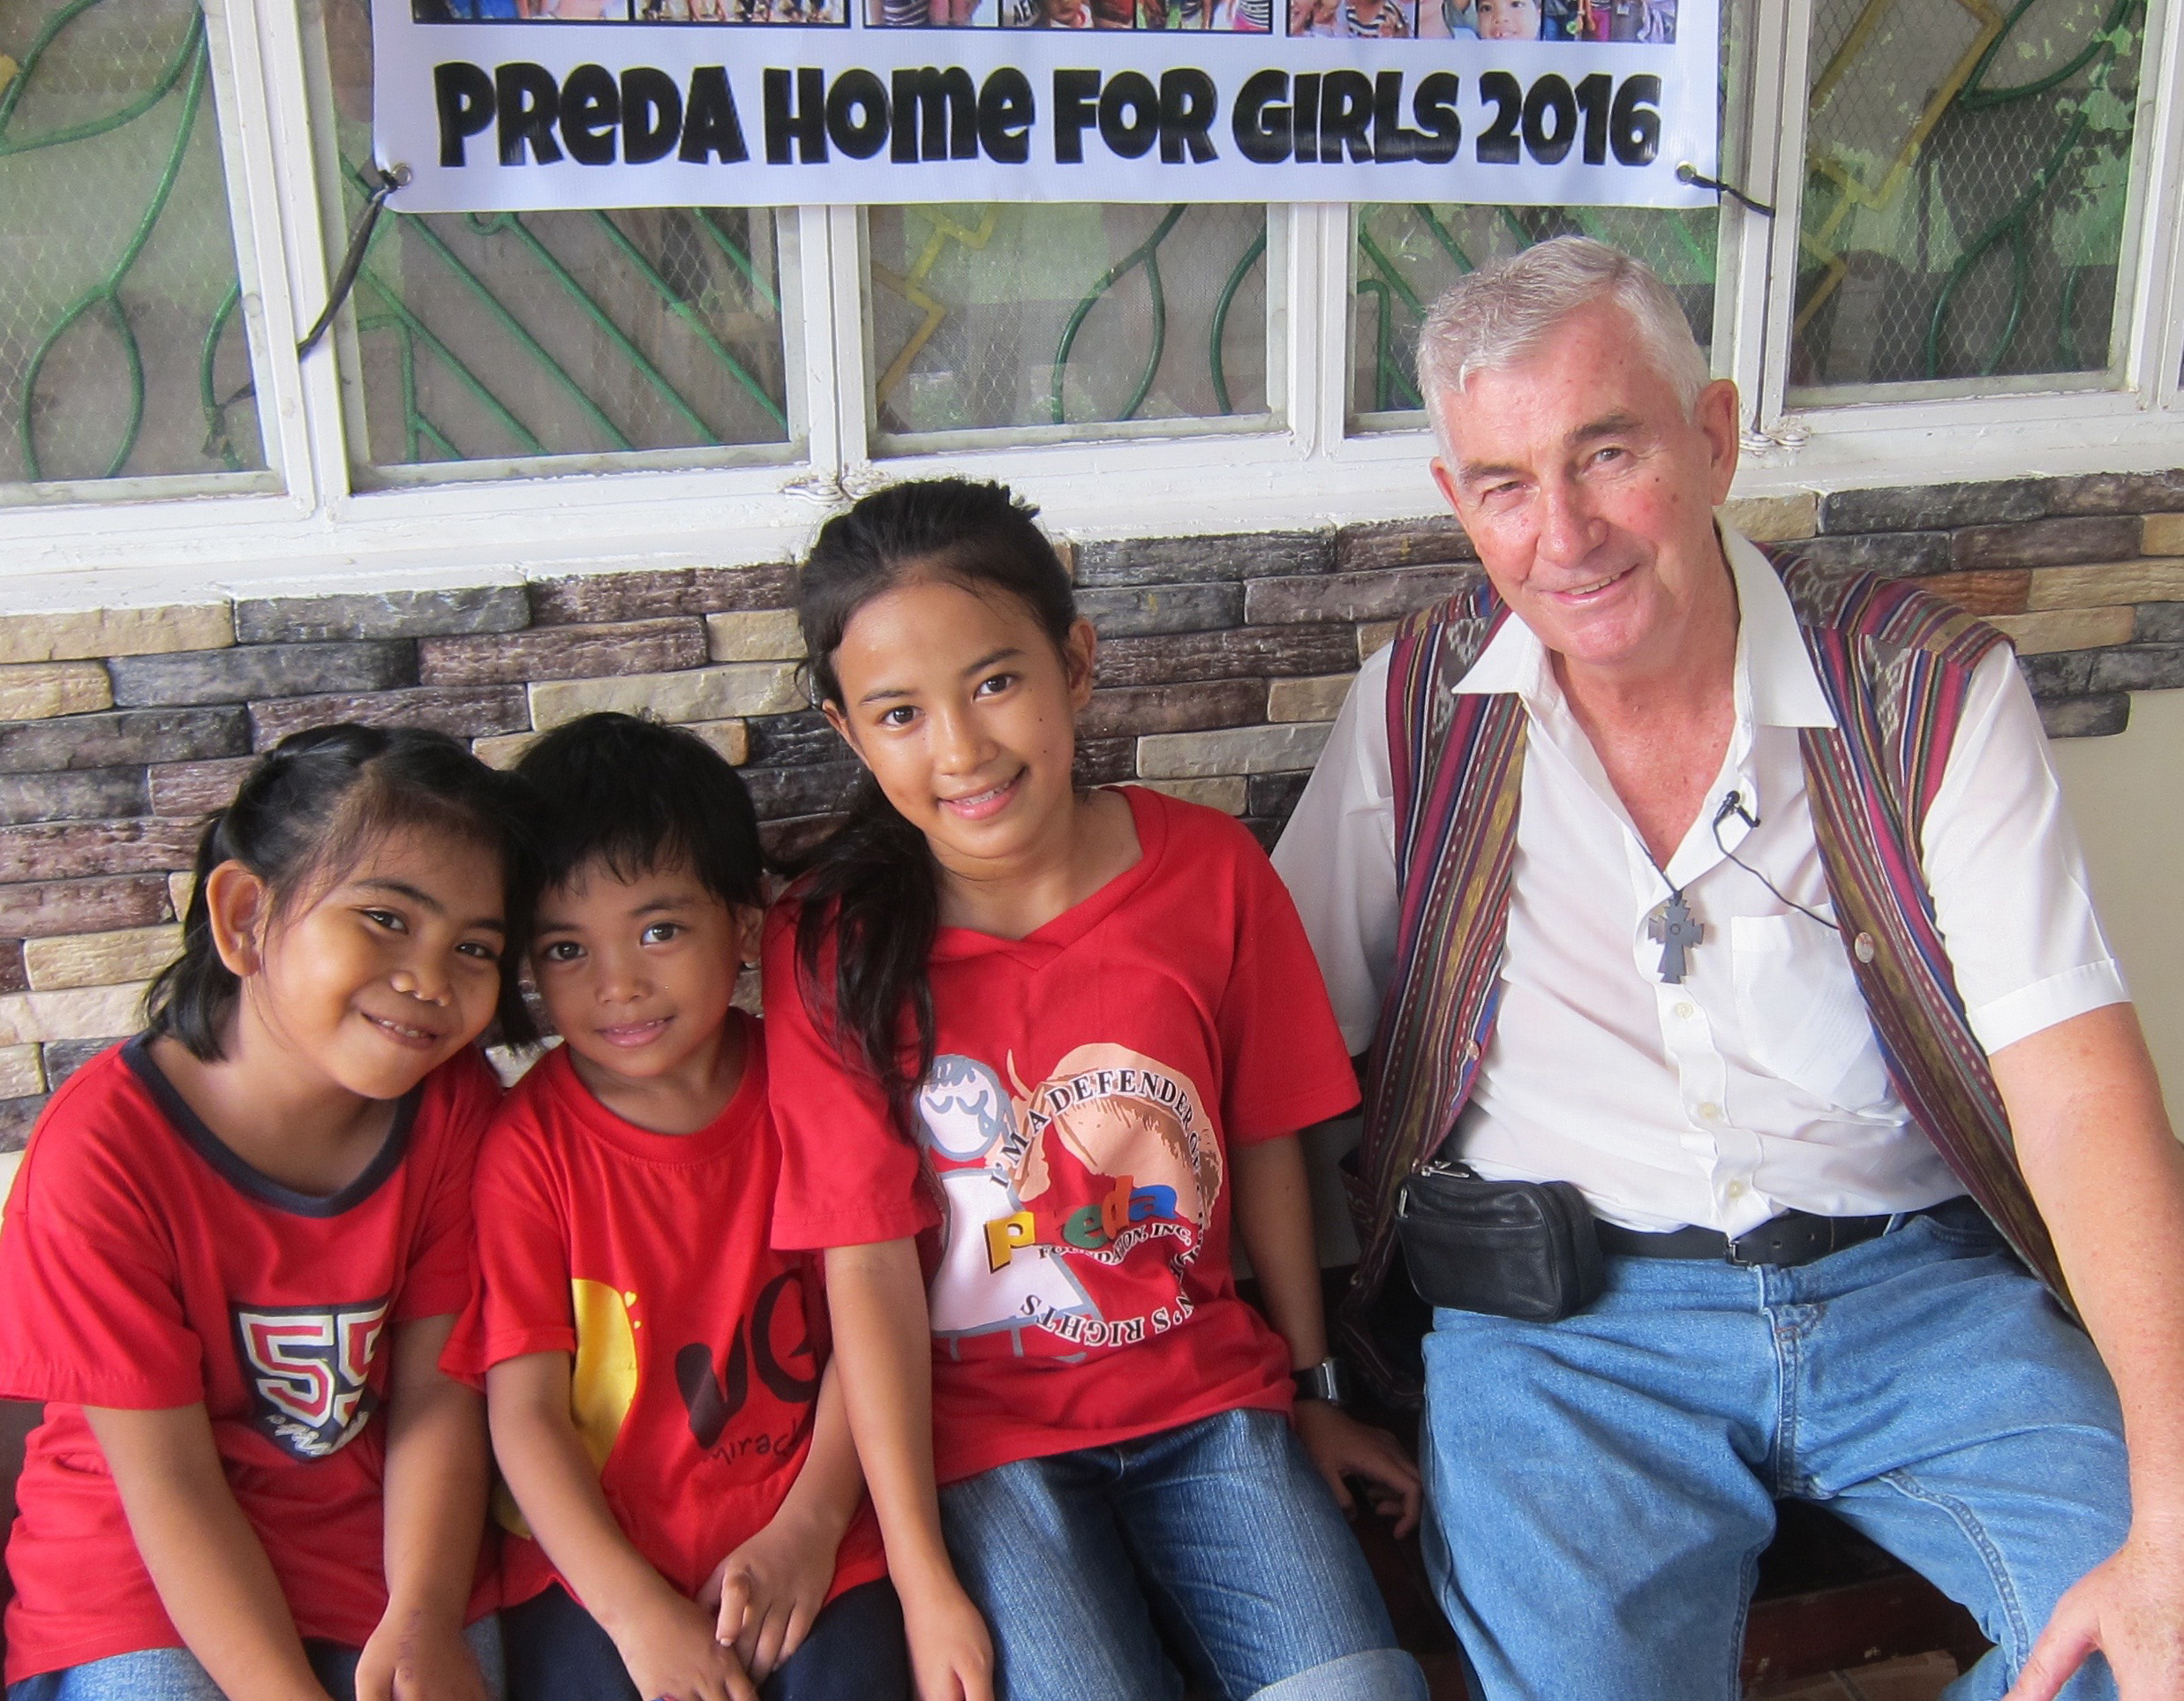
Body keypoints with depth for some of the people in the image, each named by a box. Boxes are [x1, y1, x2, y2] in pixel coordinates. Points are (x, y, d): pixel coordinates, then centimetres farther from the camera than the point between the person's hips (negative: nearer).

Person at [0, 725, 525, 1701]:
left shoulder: (454, 1106, -9)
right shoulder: (104, 1147, -19)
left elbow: (438, 1399, -8)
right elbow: (169, 1482, -17)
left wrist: (423, 1621, -20)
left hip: (383, 1547, 2)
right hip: (143, 1579, -2)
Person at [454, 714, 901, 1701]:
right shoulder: (527, 1142, -6)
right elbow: (524, 1408, -8)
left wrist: (810, 1526, -11)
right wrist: (640, 1611, -16)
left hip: (803, 1539, 1)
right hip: (596, 1554, 0)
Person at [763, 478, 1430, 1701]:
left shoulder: (1209, 869, -5)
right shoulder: (832, 943, -10)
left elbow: (1263, 1144, 4)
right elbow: (868, 1267, -11)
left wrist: (1312, 1392, 15)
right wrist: (924, 1580, -11)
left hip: (1208, 1394, 2)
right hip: (981, 1428, -1)